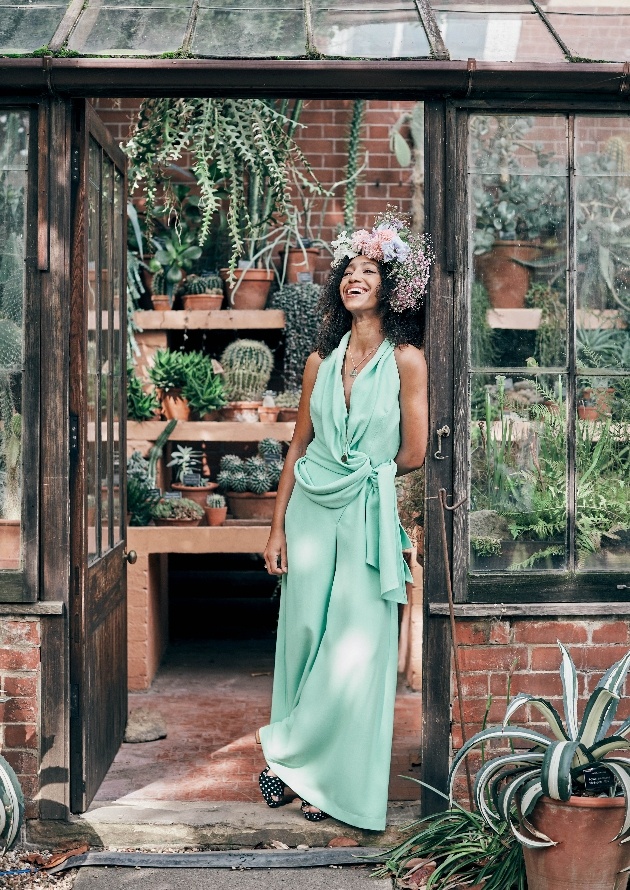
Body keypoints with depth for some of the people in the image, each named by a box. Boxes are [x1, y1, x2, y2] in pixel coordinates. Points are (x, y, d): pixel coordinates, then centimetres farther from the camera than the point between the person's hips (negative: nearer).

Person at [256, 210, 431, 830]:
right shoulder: (322, 360, 8)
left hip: (367, 514, -4)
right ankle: (300, 763, 24)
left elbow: (412, 455, -5)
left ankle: (337, 779, 14)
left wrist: (361, 470, 9)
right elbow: (298, 447, 9)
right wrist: (277, 527, 5)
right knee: (302, 636, 8)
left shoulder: (405, 358, -6)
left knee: (354, 650, -2)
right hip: (308, 510, 4)